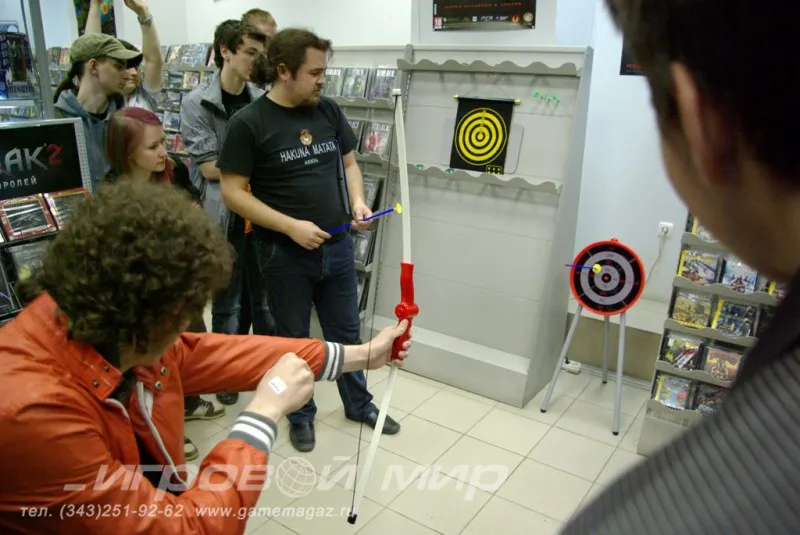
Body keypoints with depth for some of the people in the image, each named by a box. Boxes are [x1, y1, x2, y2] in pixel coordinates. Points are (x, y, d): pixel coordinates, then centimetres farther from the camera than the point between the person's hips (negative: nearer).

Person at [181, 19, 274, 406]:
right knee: (227, 303, 11)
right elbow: (209, 167, -12)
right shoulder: (197, 103, -8)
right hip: (223, 217, -3)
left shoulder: (262, 101, 4)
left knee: (266, 298, 15)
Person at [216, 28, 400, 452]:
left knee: (346, 332, 18)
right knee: (293, 338, 14)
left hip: (337, 246, 5)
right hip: (284, 254, -4)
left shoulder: (329, 111, 1)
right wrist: (290, 226, -20)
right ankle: (301, 414, 35)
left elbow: (348, 163, 12)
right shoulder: (249, 123, -13)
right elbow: (233, 192, -14)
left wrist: (357, 201, -8)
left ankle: (358, 404, 39)